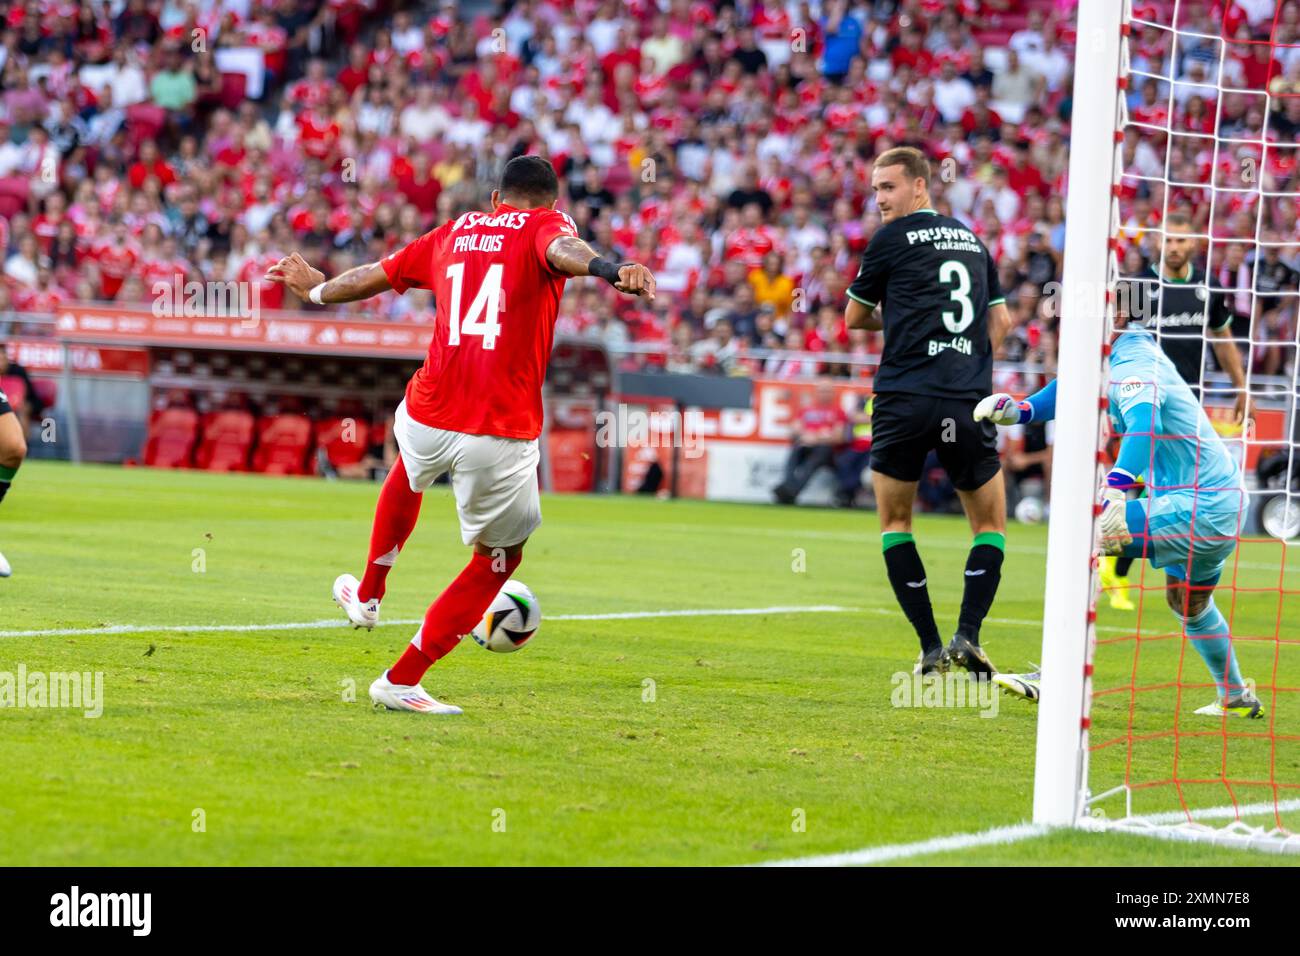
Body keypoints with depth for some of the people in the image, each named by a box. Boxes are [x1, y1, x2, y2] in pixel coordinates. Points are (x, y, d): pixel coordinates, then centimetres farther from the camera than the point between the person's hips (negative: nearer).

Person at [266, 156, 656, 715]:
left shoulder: (455, 233, 17)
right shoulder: (545, 226, 3)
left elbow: (374, 275, 31)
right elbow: (563, 250, -23)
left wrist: (316, 291, 51)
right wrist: (610, 269, -44)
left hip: (428, 418, 5)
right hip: (502, 438, -5)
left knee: (408, 475, 40)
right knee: (500, 558, 16)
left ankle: (367, 596, 56)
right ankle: (402, 679, 15)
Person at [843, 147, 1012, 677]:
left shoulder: (891, 239, 3)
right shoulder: (973, 240, 17)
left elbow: (854, 317, 13)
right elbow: (1000, 320, 18)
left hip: (904, 399, -3)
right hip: (968, 403, 3)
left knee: (894, 522, 13)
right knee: (990, 526, 15)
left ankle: (931, 648, 4)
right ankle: (967, 636, -6)